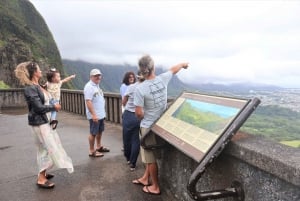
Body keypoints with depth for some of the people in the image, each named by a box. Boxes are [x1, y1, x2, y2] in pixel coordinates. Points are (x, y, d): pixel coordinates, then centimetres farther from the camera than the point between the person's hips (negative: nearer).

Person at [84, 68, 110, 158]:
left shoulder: (97, 85, 12)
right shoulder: (89, 87, -17)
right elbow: (88, 102, -24)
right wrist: (93, 114, -28)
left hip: (101, 114, 9)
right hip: (94, 115, -9)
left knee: (100, 131, 19)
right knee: (93, 133, 2)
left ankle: (99, 147, 34)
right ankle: (92, 151, 14)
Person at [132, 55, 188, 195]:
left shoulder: (140, 89, -22)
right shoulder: (163, 79, -8)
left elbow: (139, 113, -19)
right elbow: (174, 69, 14)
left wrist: (143, 118, 5)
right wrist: (183, 64, 35)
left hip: (148, 127, -6)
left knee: (150, 158, 11)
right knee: (150, 154, 22)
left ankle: (155, 187, 28)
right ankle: (145, 178, 41)